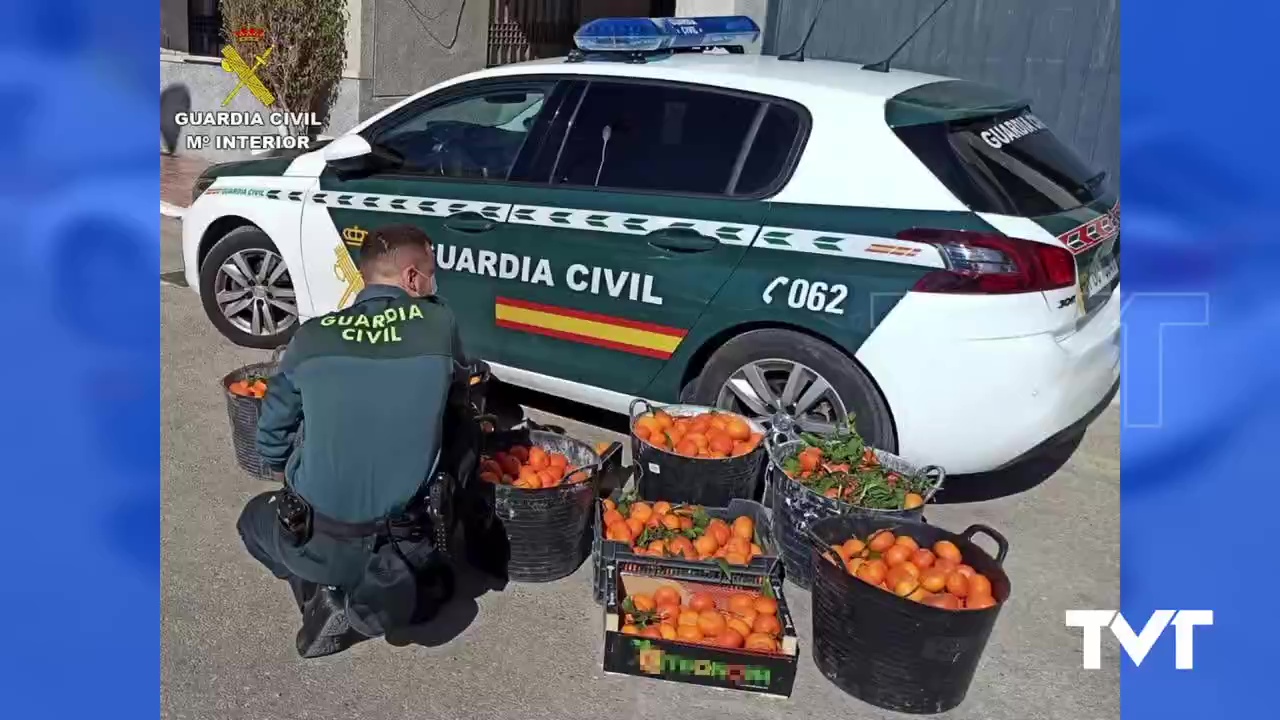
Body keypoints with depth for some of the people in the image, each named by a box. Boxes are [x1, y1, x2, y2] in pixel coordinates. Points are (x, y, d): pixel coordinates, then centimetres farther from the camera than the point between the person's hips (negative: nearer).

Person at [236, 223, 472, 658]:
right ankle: (386, 594, 3)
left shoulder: (312, 337, -5)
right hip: (401, 542, 0)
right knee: (435, 583, 35)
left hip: (316, 544, 0)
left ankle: (321, 593, 10)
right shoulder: (440, 326, -7)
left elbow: (272, 431, 6)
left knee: (256, 518, 34)